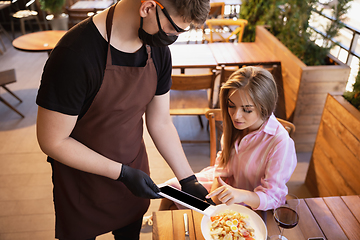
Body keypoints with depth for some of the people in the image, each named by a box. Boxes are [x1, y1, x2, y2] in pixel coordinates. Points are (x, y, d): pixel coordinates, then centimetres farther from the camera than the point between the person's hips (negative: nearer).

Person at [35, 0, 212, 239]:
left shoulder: (158, 51, -10)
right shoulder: (74, 55, -31)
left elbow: (161, 123, -2)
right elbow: (52, 142, -23)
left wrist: (188, 179, -4)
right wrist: (123, 173, -21)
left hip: (133, 174, 5)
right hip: (83, 185, -4)